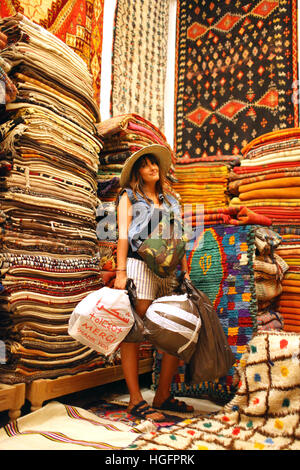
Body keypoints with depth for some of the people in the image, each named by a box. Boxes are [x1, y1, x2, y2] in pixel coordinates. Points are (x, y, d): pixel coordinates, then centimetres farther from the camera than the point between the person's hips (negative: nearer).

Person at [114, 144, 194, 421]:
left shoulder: (171, 201, 24)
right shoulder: (129, 196, 11)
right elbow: (123, 235, 1)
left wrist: (185, 273, 13)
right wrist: (120, 271, -9)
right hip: (139, 266, -5)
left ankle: (163, 395, 13)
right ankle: (136, 401, 5)